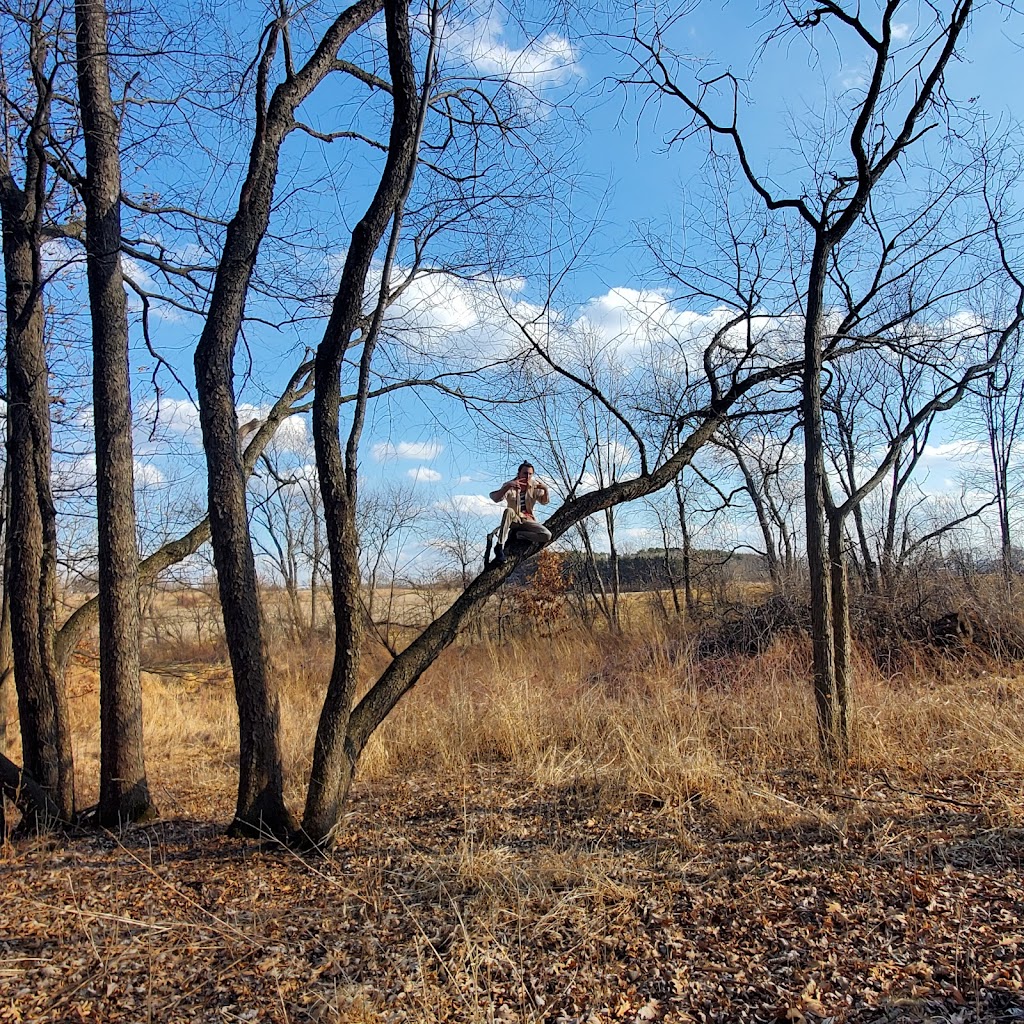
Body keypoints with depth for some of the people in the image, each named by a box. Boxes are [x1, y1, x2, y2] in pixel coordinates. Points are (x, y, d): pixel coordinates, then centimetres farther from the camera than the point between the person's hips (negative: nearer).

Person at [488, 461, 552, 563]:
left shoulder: (535, 486, -2)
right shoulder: (510, 486, -13)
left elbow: (545, 501, 2)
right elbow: (495, 498, -29)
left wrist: (545, 489, -18)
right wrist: (508, 486, -44)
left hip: (527, 520, 3)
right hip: (514, 520, -2)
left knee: (547, 535, -22)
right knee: (508, 511, -38)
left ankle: (516, 534, -10)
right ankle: (499, 546, -34)